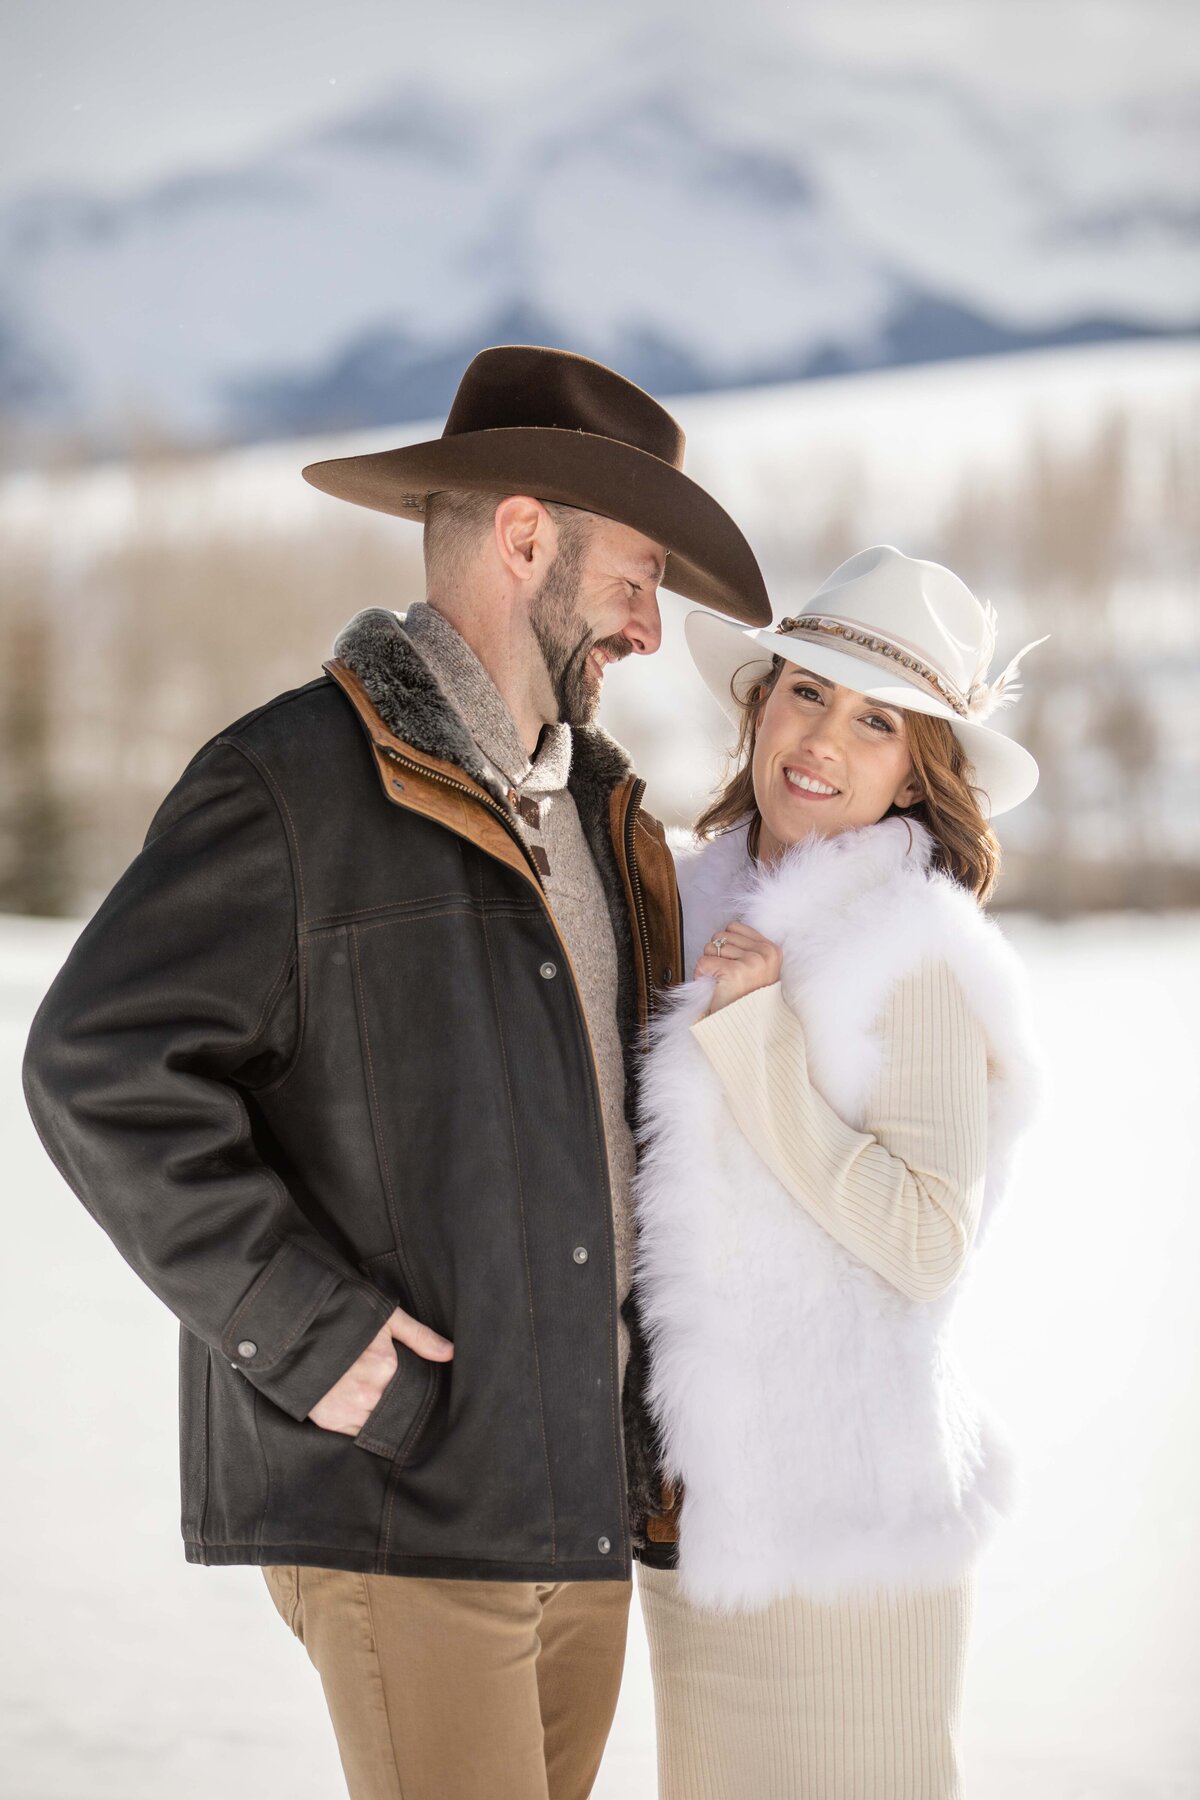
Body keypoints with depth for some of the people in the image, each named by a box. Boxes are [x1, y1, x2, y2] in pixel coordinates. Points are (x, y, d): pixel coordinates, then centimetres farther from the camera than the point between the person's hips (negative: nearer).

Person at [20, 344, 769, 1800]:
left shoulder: (592, 804, 17)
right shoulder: (290, 785, -9)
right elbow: (100, 1072, -15)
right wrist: (306, 1334, -17)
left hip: (582, 1498, 8)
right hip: (398, 1495, -8)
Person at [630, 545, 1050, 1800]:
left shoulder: (919, 951, -11)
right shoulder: (708, 905, 11)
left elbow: (927, 1247, -18)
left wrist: (756, 1036, -18)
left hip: (836, 1518, -7)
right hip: (689, 1501, 7)